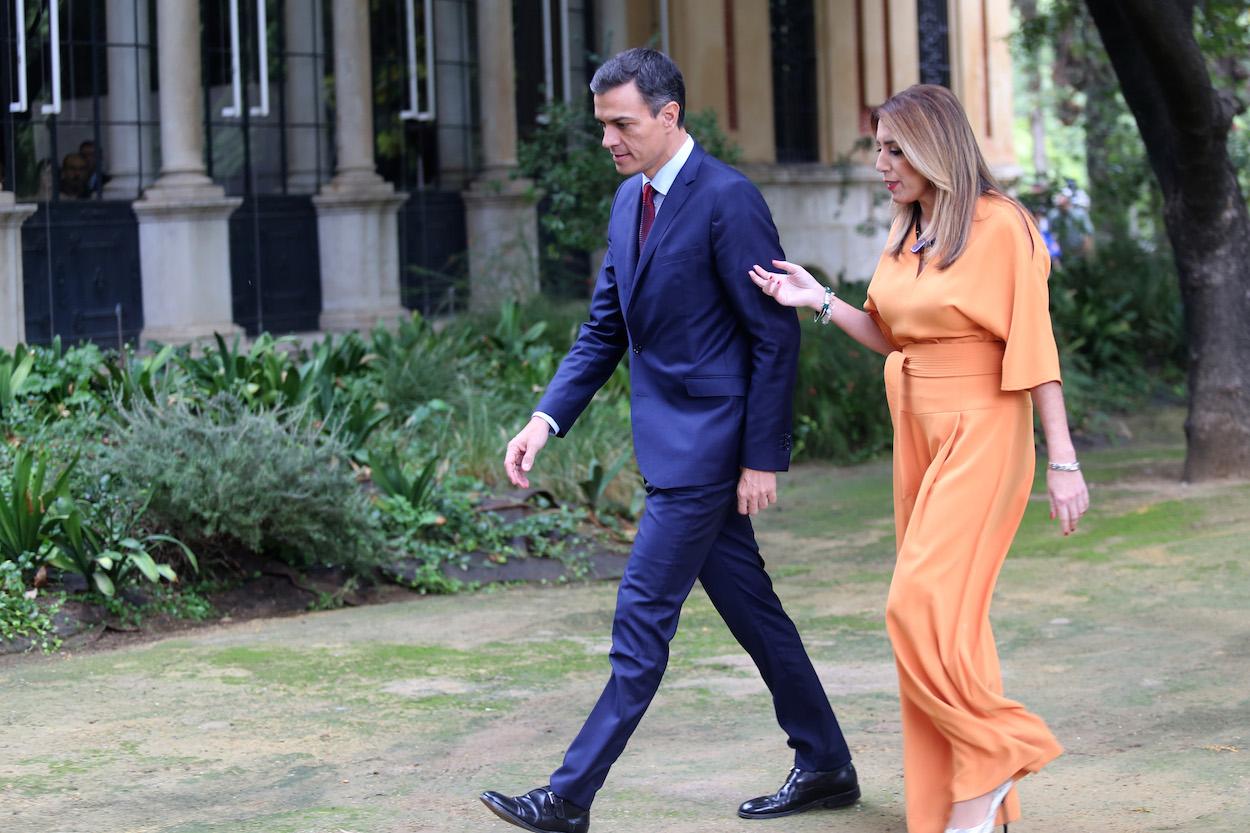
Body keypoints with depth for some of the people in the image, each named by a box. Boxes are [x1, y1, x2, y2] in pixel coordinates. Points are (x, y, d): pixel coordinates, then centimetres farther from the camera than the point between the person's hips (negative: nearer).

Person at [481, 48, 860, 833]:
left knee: (643, 615, -6)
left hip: (708, 444, -9)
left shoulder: (727, 199, -16)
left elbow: (776, 335, -15)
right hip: (670, 442, 9)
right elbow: (605, 329, 16)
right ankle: (826, 766, 26)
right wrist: (546, 420, 5)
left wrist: (762, 458, -16)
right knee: (749, 604, 15)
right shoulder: (631, 200, 11)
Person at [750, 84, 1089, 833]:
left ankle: (995, 753, 0)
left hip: (981, 434, -8)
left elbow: (1035, 347, -13)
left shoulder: (998, 226, -12)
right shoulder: (905, 235, 10)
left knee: (926, 604, -16)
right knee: (946, 612, 8)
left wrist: (1063, 461, -15)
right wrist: (820, 301, 1)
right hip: (918, 432, 8)